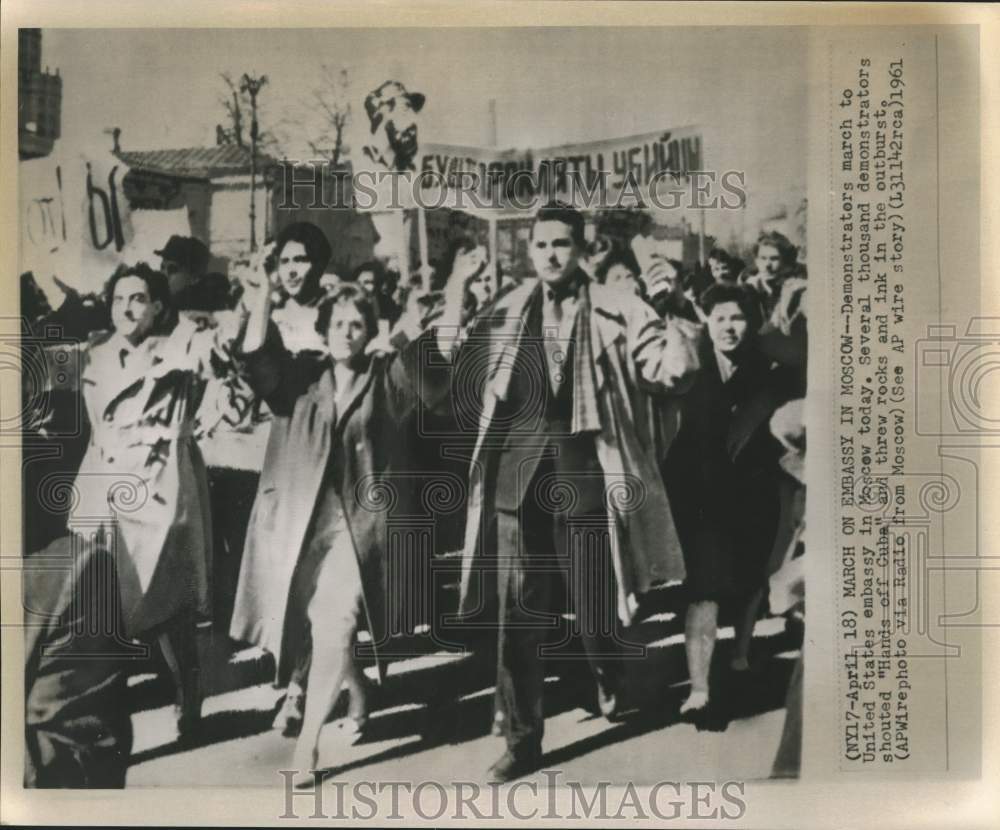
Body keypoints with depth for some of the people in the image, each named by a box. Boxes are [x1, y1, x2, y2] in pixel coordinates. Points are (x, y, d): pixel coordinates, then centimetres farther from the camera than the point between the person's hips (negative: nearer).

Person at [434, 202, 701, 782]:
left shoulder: (615, 311, 1)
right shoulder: (505, 316, 8)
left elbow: (665, 373, -3)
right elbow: (460, 385, 11)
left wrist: (678, 341, -24)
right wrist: (452, 322, -3)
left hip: (586, 477, -2)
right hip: (518, 478, 2)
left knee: (595, 609, 8)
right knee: (520, 619, 5)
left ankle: (611, 683, 42)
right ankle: (523, 740, 18)